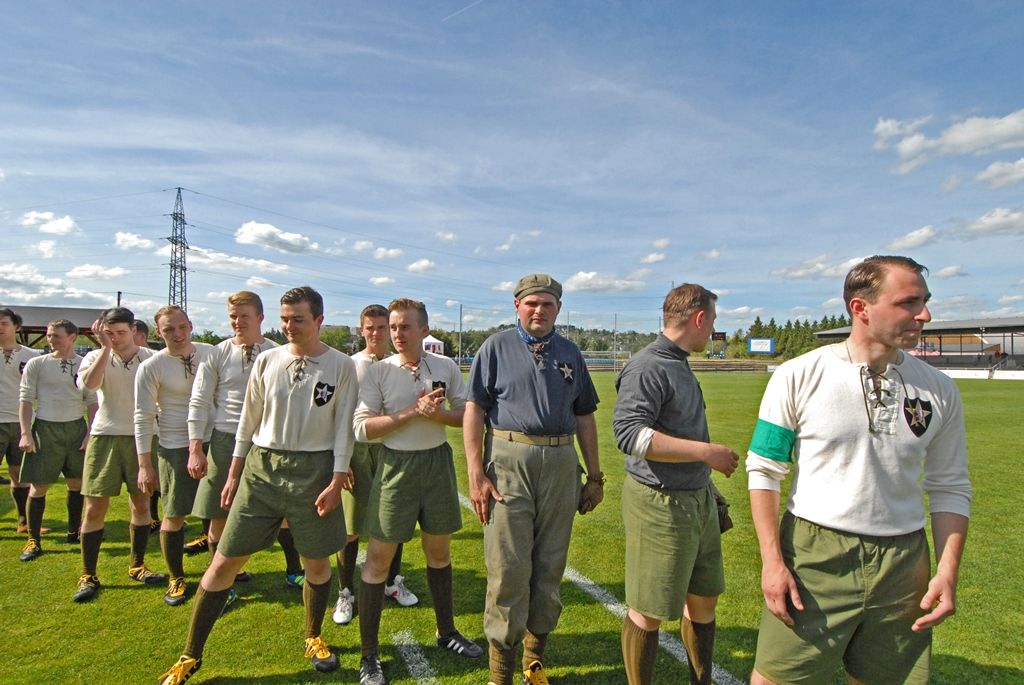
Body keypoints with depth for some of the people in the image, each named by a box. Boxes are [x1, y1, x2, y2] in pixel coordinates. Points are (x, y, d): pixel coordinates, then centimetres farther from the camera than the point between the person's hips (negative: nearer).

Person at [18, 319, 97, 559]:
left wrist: (91, 433, -2)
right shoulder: (36, 364, -1)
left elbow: (92, 402, 4)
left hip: (76, 427, 2)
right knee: (38, 486, 1)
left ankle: (74, 531, 25)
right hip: (45, 428, -2)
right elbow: (26, 399, -1)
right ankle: (34, 540, 14)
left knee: (77, 483, 10)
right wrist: (25, 434, -8)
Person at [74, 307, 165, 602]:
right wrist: (105, 347, -21)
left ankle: (137, 566, 25)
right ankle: (88, 576, 16)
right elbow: (89, 383, -21)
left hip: (141, 437, 0)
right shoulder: (95, 357, 1)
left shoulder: (151, 358, 0)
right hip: (105, 437, 0)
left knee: (141, 504, 9)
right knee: (95, 508, 3)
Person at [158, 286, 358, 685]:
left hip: (313, 469, -2)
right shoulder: (267, 361, 3)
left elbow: (344, 427, -4)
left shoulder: (341, 366, -4)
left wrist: (337, 480, -9)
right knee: (224, 561, 7)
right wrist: (233, 474, 11)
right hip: (262, 465, 2)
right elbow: (249, 421, 10)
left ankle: (314, 639, 36)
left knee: (317, 562, 10)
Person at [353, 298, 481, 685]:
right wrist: (413, 411, -21)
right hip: (397, 465, -3)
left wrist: (439, 414, -16)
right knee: (379, 557, 1)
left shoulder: (446, 367, 0)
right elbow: (362, 428, -13)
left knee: (439, 551, 17)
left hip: (438, 462, 3)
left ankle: (446, 632, 38)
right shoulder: (378, 372, -7)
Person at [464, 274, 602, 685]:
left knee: (550, 566, 12)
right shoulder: (497, 347, 2)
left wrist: (595, 476, 13)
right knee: (509, 568, -1)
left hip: (561, 466, 4)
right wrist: (476, 475, -11)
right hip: (508, 463, -3)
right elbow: (474, 411, -4)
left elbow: (585, 418, 16)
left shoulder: (570, 354, 13)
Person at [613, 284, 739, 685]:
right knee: (648, 611, 6)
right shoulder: (647, 367, -19)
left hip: (698, 500, 10)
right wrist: (704, 451, -24)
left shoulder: (678, 365, 10)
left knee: (704, 599, 22)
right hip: (661, 504, -10)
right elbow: (629, 433, -28)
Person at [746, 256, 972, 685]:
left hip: (902, 568, 4)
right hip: (814, 559, -3)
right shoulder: (798, 377, -9)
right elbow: (764, 472, -6)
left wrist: (948, 572, 0)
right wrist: (772, 561, -10)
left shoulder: (938, 390, 2)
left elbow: (950, 489, 9)